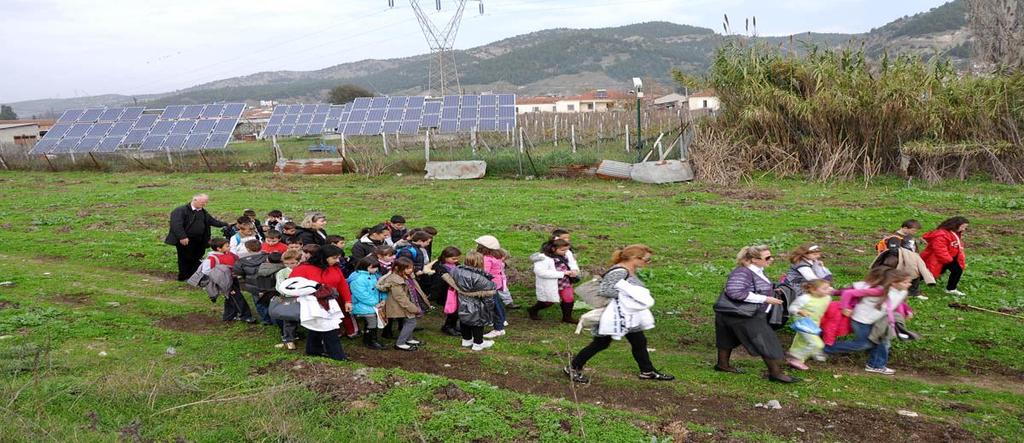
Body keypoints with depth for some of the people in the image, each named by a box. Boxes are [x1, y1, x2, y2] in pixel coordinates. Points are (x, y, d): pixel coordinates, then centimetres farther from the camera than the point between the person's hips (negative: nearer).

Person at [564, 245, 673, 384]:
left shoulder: (630, 270, 5)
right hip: (615, 315, -9)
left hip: (629, 316, 9)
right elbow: (603, 291, -31)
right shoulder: (619, 272, -25)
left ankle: (648, 372, 32)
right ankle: (573, 368, 17)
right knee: (601, 343, 4)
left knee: (640, 342, 15)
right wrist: (626, 295, -25)